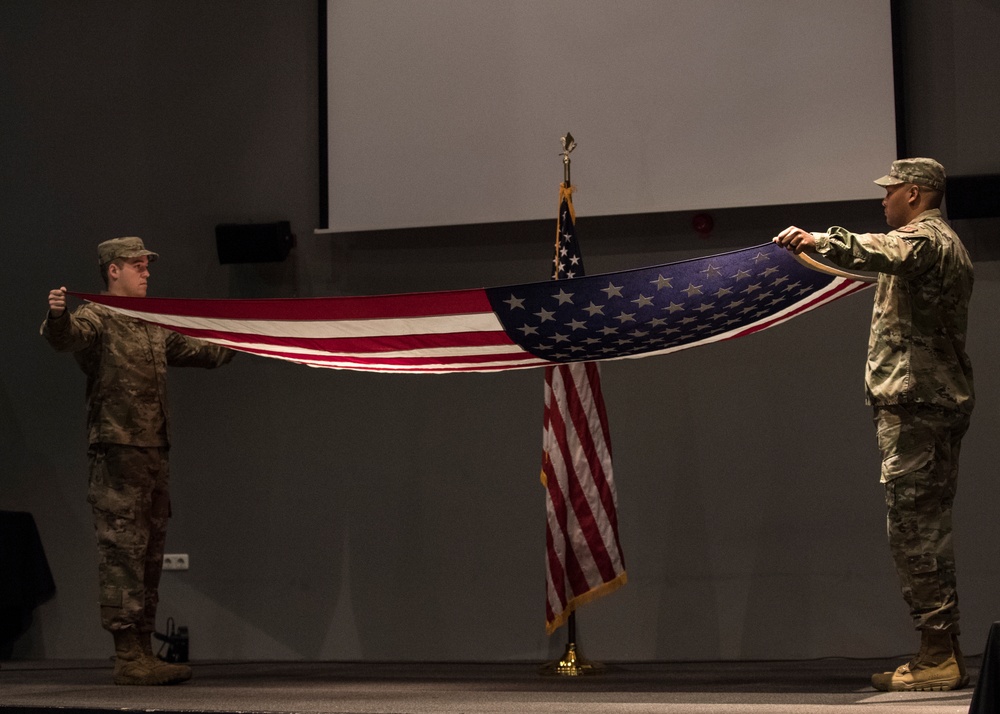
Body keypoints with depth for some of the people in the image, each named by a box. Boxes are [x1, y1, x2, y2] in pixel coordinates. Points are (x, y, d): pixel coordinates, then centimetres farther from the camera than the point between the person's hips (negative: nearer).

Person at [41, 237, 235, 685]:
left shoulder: (153, 327, 21)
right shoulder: (97, 319, -5)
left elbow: (192, 350, 36)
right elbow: (67, 337, -27)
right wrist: (57, 316, -48)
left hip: (154, 452, 9)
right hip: (118, 451, -9)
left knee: (150, 552, 9)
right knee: (123, 550, -9)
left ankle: (144, 652, 14)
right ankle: (127, 658, -9)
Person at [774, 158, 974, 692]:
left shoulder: (921, 238, -8)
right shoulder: (948, 244, 24)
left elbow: (877, 252, -30)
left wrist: (820, 241, -29)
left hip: (912, 402, -10)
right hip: (944, 399, 10)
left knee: (911, 529, -10)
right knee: (929, 530, 11)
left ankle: (937, 656, -10)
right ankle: (944, 656, 12)